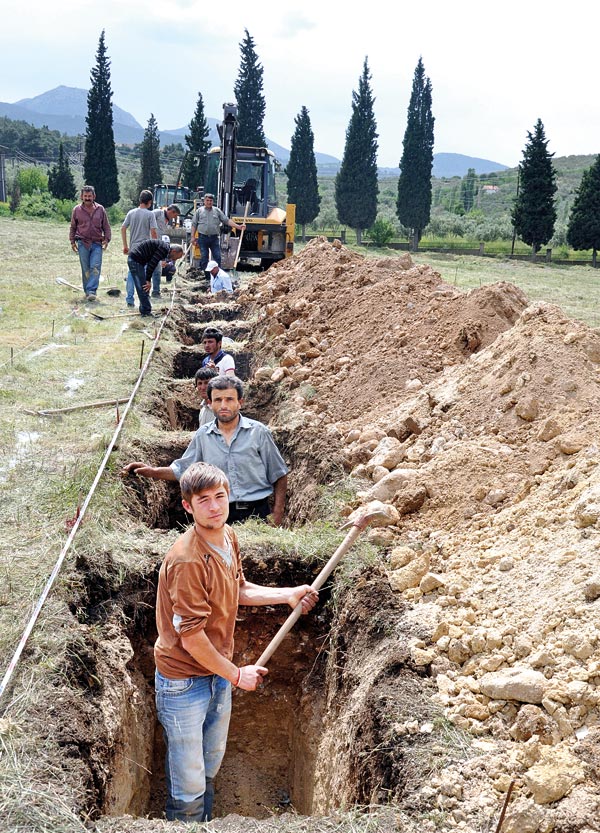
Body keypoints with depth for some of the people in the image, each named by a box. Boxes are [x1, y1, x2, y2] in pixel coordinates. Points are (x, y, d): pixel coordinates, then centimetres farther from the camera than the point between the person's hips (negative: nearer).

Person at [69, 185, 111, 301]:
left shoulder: (100, 209, 8)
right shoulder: (77, 210, 8)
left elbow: (106, 226, 13)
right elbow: (73, 227, 15)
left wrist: (106, 239, 1)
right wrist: (72, 241, 7)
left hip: (97, 244, 0)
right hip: (83, 243, 0)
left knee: (95, 267, -13)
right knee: (86, 269, 1)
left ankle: (92, 291, -18)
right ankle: (87, 291, 9)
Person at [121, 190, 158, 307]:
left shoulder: (131, 213, 4)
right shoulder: (150, 214, -8)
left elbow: (123, 228, 5)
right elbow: (153, 232, -12)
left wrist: (125, 246, 12)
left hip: (133, 248, 4)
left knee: (131, 273, 11)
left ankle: (129, 299, 10)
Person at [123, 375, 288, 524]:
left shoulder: (258, 432, -2)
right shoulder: (202, 435, 6)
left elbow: (279, 476, 4)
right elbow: (182, 469, 15)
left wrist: (277, 515, -3)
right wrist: (153, 471, -2)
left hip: (257, 512, -1)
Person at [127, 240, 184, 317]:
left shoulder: (164, 248, 14)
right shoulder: (164, 249, -17)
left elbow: (152, 263, 18)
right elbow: (152, 264, -22)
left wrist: (148, 280, 14)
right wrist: (148, 280, -18)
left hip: (135, 259, 11)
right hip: (135, 260, -11)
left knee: (145, 288, 16)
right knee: (143, 288, -8)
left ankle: (144, 310, 22)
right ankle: (146, 312, -4)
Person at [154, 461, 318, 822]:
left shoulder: (228, 536, -1)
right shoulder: (187, 560, -28)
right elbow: (191, 638, -24)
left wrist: (288, 595, 6)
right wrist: (236, 674, -13)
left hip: (219, 674, 8)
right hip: (184, 681, -8)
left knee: (210, 768, 25)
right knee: (189, 786, 5)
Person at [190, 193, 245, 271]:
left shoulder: (217, 211, 10)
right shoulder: (199, 211, 6)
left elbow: (227, 221, 7)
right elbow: (194, 225, 6)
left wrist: (238, 227, -2)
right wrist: (192, 237, -2)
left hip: (214, 238, 1)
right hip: (203, 238, -1)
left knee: (217, 257, -2)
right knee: (204, 258, 1)